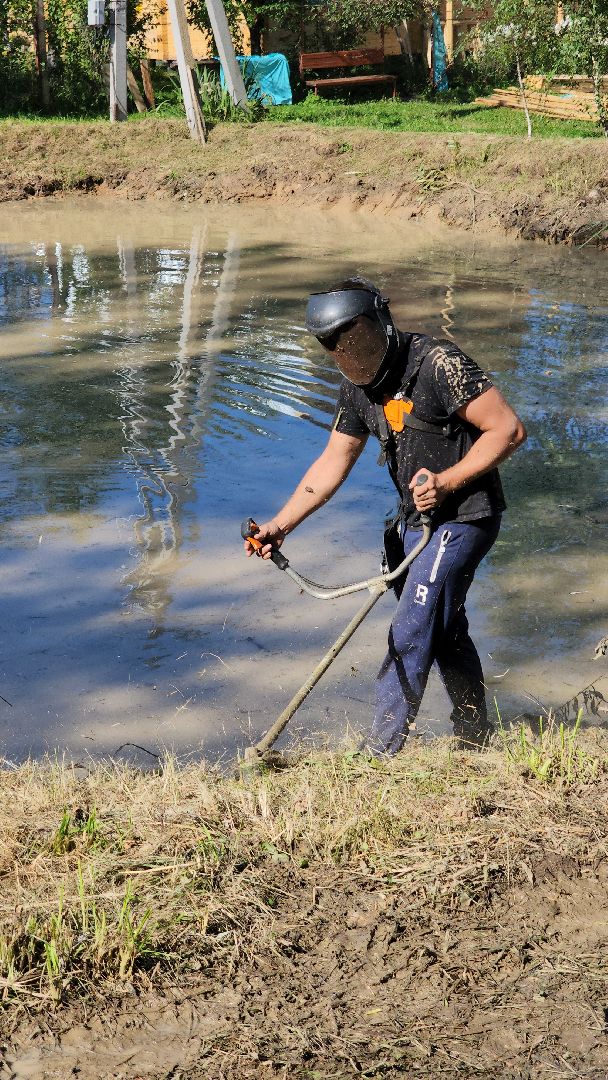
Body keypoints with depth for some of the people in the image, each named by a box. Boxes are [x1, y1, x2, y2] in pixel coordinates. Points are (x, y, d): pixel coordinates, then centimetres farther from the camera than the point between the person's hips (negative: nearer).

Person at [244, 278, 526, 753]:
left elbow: (509, 429, -20)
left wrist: (446, 481, -25)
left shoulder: (437, 364, -21)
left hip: (463, 516, -8)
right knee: (445, 630, 19)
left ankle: (379, 755, -1)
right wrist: (281, 524, 3)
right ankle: (476, 737, 35)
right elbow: (332, 463, 10)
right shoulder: (358, 388, 3)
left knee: (409, 637, -9)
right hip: (417, 519, 8)